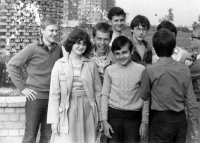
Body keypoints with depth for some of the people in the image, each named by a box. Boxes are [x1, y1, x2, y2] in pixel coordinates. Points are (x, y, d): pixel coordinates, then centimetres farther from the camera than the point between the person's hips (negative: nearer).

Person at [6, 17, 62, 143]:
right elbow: (12, 65, -6)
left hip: (52, 98, 4)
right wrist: (22, 87, -8)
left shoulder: (58, 49, 2)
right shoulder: (32, 49, -9)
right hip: (35, 97, -4)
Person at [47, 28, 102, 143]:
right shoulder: (60, 64, 0)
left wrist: (100, 117, 4)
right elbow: (54, 94, -1)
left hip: (87, 112, 2)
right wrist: (54, 119, -5)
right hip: (67, 113, -1)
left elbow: (98, 92, 6)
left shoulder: (91, 65, 4)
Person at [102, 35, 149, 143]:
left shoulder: (140, 69, -4)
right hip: (114, 115, 1)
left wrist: (144, 121, 1)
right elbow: (105, 95, 6)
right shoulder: (110, 70, 0)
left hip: (134, 116, -1)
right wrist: (104, 120, 3)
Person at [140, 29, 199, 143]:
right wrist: (195, 125, 8)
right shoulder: (184, 69, -4)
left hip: (161, 120, -3)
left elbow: (144, 96, 0)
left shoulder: (150, 71, -13)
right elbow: (191, 100, -1)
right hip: (181, 119, 3)